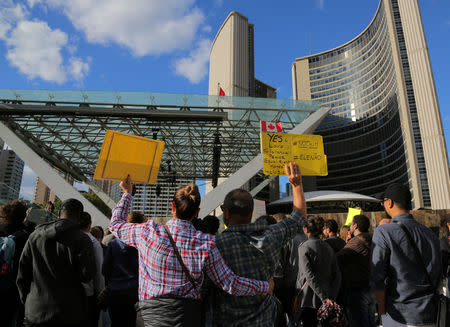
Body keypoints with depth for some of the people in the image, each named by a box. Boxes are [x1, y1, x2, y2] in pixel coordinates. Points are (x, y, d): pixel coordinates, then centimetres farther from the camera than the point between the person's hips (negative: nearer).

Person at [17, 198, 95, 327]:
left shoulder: (35, 235, 2)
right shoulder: (82, 239, -12)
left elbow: (22, 274, 6)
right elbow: (86, 275, -14)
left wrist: (27, 301, 18)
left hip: (35, 313, 3)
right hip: (69, 313, -3)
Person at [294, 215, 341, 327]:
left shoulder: (304, 247, -13)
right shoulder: (328, 248, 6)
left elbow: (310, 276, -20)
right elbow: (337, 276, 5)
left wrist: (325, 298, -17)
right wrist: (331, 297, 4)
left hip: (308, 299, -6)